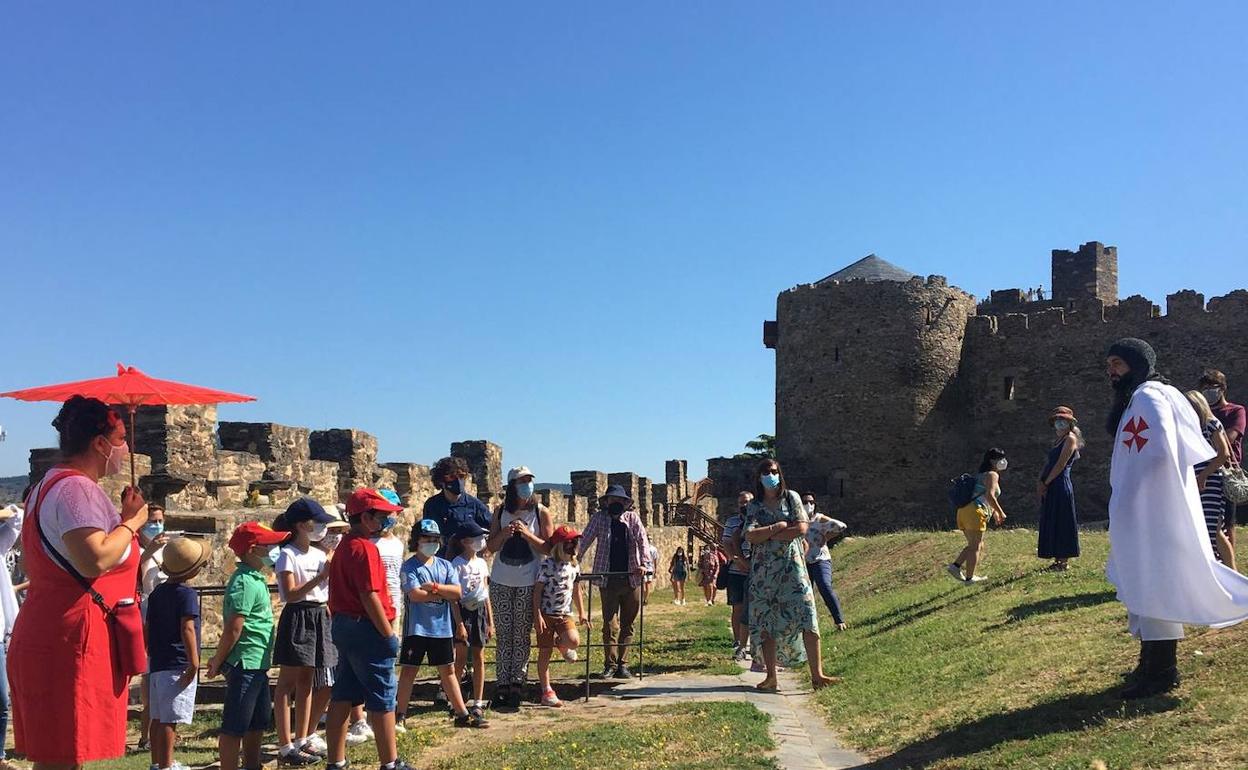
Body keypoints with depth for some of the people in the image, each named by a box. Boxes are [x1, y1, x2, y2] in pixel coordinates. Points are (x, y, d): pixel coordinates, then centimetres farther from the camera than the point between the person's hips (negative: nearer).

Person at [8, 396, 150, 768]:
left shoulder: (48, 485, 19)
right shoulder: (78, 488, -15)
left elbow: (30, 566, 27)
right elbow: (94, 561, -29)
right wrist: (132, 521, -13)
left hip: (43, 637, 11)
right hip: (71, 644, -11)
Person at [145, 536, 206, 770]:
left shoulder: (156, 593, 11)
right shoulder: (187, 594, -13)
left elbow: (148, 628, 16)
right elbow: (187, 629, -22)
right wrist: (194, 662, -24)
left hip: (157, 663, 8)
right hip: (177, 665, -8)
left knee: (158, 717, 14)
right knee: (170, 719, -7)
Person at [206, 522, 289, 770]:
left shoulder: (255, 579, 14)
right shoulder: (245, 582, -17)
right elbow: (233, 629, -20)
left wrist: (219, 659, 16)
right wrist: (218, 662, -11)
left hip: (257, 665, 10)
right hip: (245, 664, -10)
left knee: (259, 722, 19)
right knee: (234, 726, -3)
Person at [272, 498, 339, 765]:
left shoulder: (320, 555, 12)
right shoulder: (287, 555, -9)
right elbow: (291, 594, -18)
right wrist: (321, 576, -24)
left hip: (319, 616, 7)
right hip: (297, 618, -7)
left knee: (307, 681, 12)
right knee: (288, 682, -4)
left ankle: (302, 740, 20)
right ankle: (285, 746, -2)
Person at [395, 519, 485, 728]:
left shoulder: (445, 565, 9)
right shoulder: (410, 566, -5)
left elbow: (457, 592, -2)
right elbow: (414, 594, -19)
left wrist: (434, 587, -15)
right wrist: (444, 594, -10)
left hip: (442, 627, 4)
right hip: (417, 627, -4)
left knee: (448, 671, 11)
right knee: (409, 671, 3)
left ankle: (462, 714, 13)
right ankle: (400, 715, 13)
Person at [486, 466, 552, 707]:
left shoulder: (541, 513, -1)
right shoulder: (500, 512, 6)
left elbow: (548, 548, -4)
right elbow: (491, 546, 6)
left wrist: (527, 534, -18)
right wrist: (504, 534, -14)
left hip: (528, 582, -2)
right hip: (501, 581, 2)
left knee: (522, 635, 1)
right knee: (503, 634, 4)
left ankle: (517, 684, 6)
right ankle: (503, 685, 8)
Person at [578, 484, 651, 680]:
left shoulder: (632, 518, 4)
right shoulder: (599, 518, 1)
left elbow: (642, 540, -4)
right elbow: (584, 542, -3)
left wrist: (643, 563, -19)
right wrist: (574, 563, -15)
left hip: (631, 579, 2)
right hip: (608, 580, -2)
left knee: (627, 625, 7)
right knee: (610, 625, -2)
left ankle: (622, 664, 16)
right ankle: (610, 665, 8)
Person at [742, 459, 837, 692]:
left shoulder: (791, 497, 7)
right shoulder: (754, 506, 8)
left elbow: (802, 528, -7)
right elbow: (750, 536, -7)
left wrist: (766, 534, -7)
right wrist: (779, 527, -11)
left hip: (791, 566, -1)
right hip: (763, 570, 1)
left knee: (807, 619, -10)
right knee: (765, 623, 1)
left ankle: (817, 675, -9)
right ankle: (771, 678, 7)